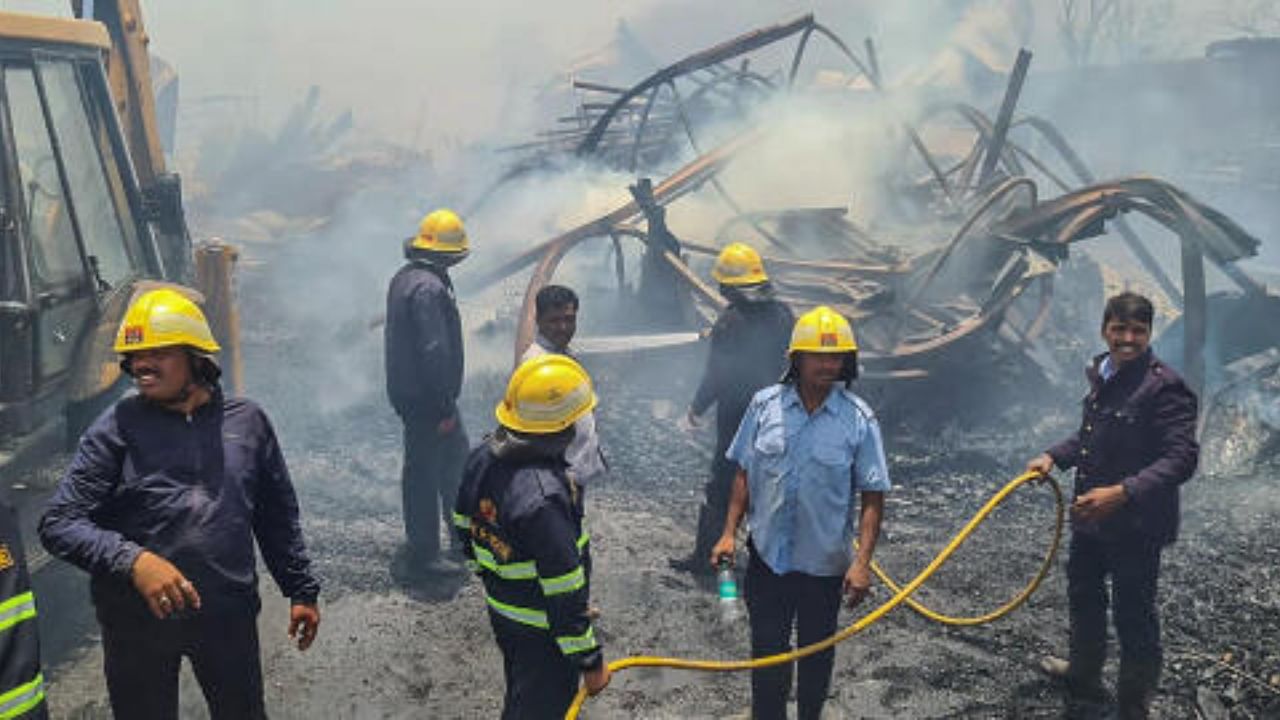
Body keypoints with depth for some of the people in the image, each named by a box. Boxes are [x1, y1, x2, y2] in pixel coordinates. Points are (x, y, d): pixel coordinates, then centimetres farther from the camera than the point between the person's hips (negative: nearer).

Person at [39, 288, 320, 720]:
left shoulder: (246, 421, 1)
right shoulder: (117, 428, -7)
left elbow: (278, 518, 10)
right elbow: (58, 524, -11)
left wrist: (301, 591, 11)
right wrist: (133, 561, -26)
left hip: (230, 615, 2)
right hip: (137, 623, -1)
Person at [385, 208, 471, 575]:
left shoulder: (404, 278, 9)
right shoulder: (429, 289, -24)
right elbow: (434, 352, -27)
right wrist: (444, 407, -21)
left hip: (407, 390, 10)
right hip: (426, 397, -10)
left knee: (456, 449, 23)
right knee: (423, 472, 0)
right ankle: (423, 555, 12)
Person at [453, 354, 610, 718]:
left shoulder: (483, 456, -9)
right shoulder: (543, 499, -36)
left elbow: (465, 525, 8)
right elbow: (565, 595, -29)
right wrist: (591, 661, -18)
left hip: (500, 609, 8)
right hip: (541, 632, -8)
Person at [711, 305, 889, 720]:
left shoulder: (859, 419, -11)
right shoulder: (764, 405, -6)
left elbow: (872, 497, -9)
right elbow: (744, 474, 3)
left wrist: (862, 562, -15)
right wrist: (729, 532, -1)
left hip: (825, 562, -1)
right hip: (767, 554, 1)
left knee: (816, 653, 18)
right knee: (767, 650, 12)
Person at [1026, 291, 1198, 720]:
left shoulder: (1164, 387, -20)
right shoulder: (1102, 374, 5)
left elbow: (1182, 457, -27)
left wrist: (1123, 493, -37)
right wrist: (1054, 456, 5)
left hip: (1136, 526, -9)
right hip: (1090, 516, 9)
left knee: (1134, 618, 4)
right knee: (1083, 595, 26)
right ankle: (1084, 677, 49)